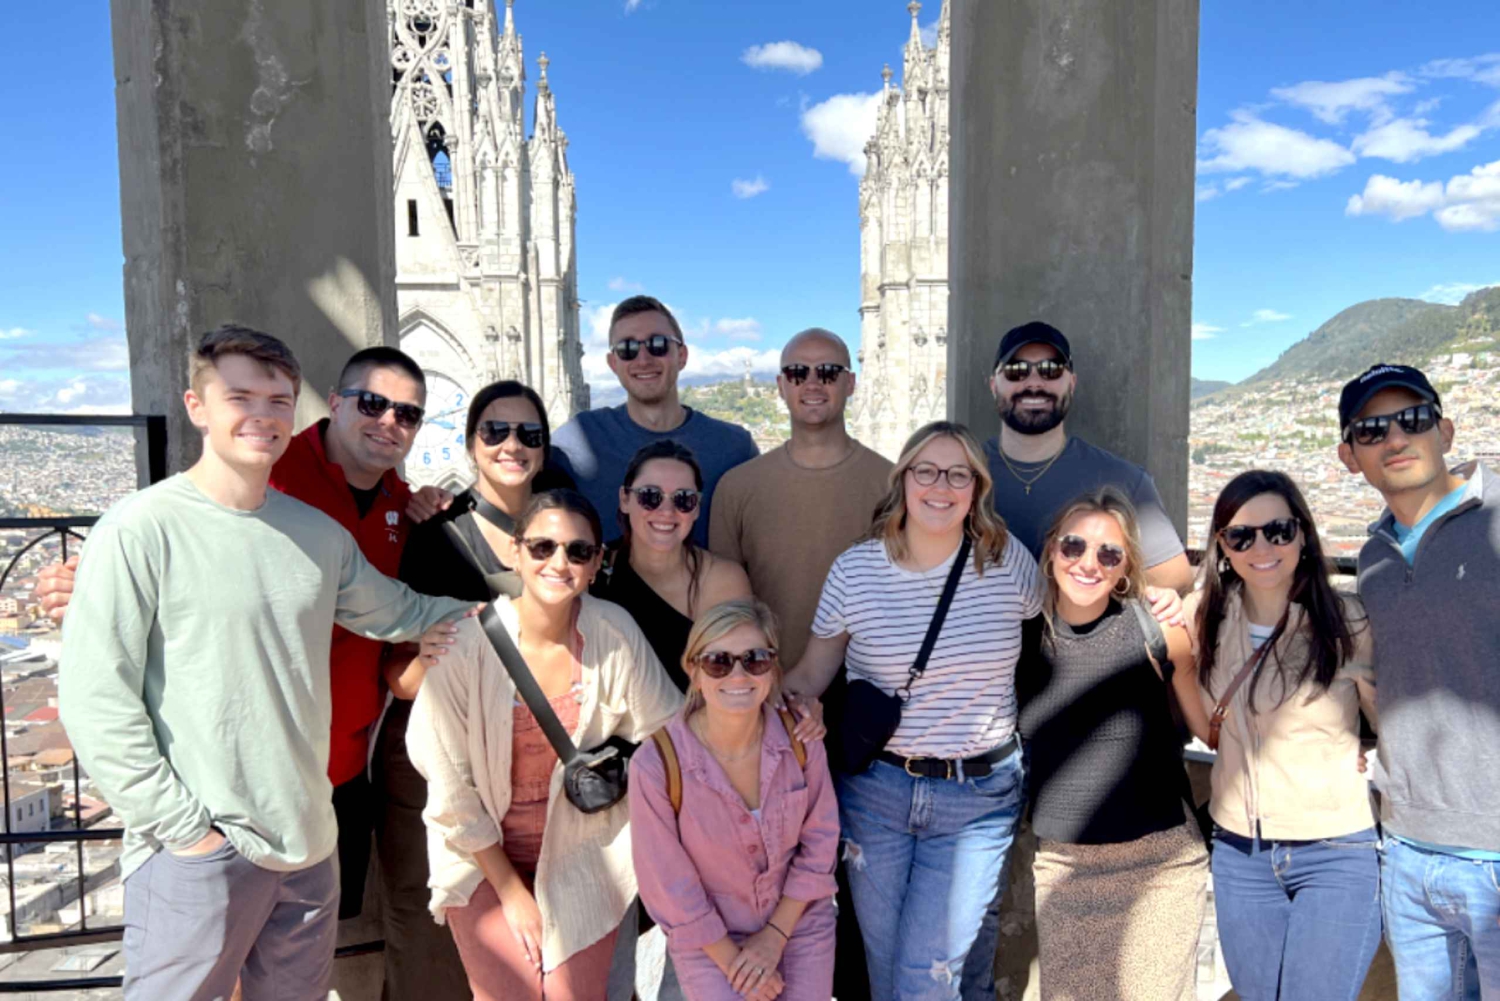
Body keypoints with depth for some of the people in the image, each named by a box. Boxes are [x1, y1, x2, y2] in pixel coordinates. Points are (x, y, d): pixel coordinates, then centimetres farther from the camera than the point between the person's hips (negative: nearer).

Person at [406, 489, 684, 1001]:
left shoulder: (615, 631, -16)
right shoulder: (467, 642, -20)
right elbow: (450, 787, -12)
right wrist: (510, 890, -7)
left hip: (581, 852, 2)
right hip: (485, 852, -1)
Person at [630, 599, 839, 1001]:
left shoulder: (800, 741, -18)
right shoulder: (656, 766, -26)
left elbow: (819, 844, -5)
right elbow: (669, 888, -15)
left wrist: (775, 937, -7)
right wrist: (733, 961, -9)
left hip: (800, 922, 2)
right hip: (707, 938, -2)